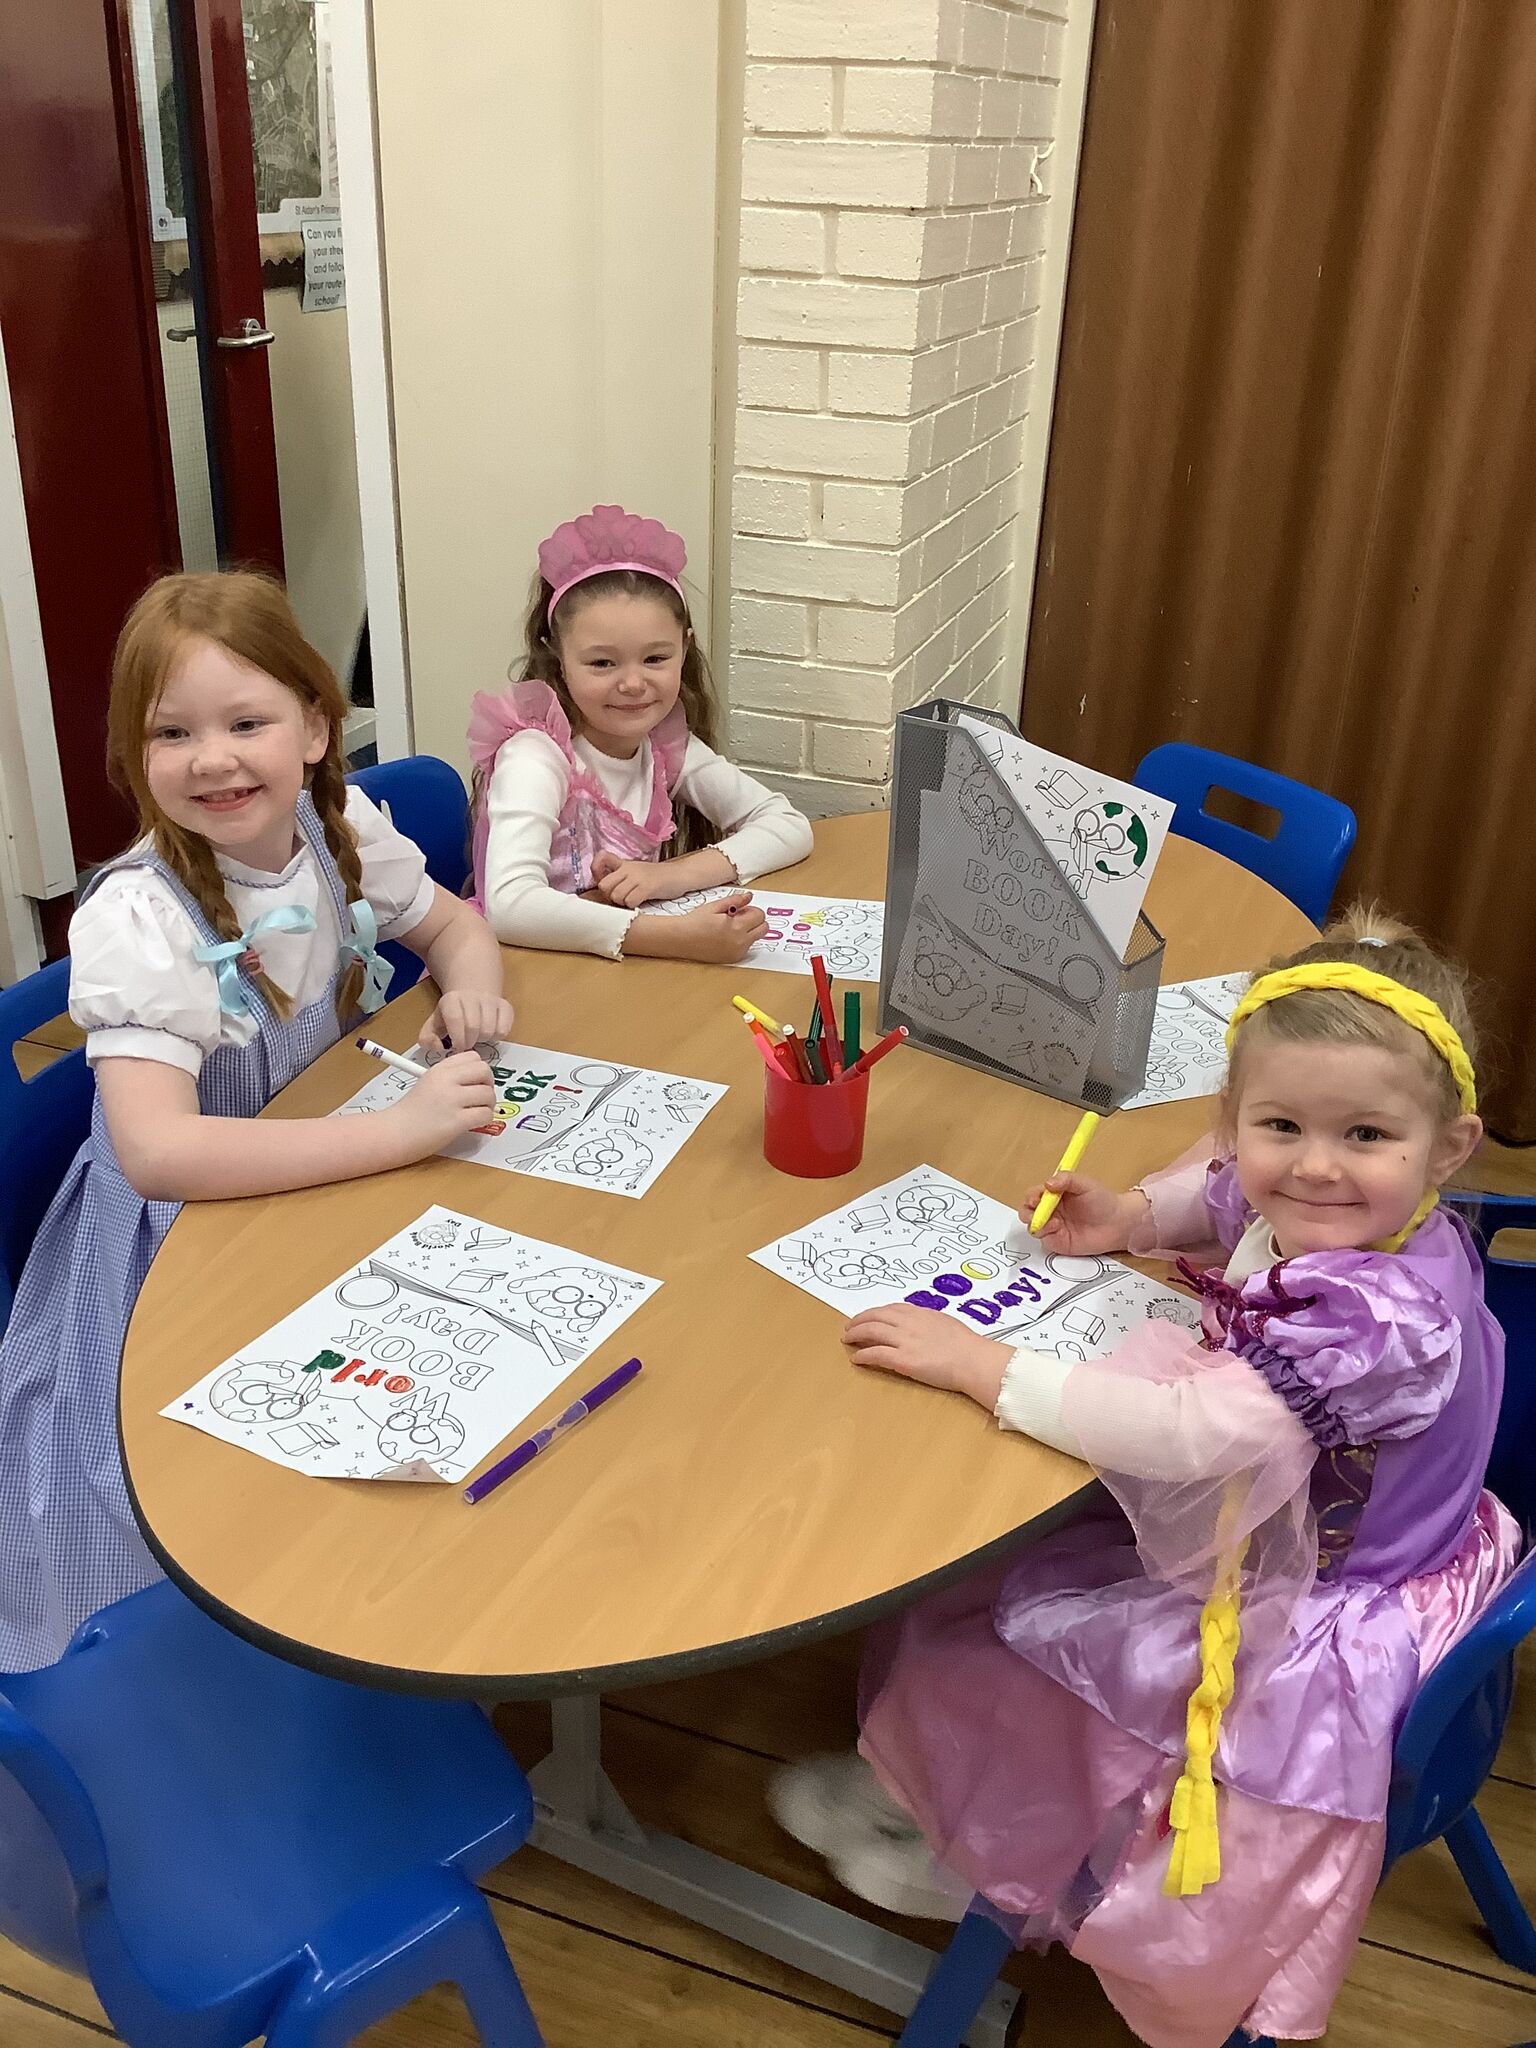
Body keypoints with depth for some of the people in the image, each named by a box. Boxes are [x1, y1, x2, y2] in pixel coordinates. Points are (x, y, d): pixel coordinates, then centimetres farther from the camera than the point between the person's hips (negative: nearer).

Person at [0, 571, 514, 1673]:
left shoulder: (342, 831, -12)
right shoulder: (139, 920, -28)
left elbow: (455, 923, 8)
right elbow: (158, 1151, -39)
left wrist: (471, 987, -15)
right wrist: (403, 1128, -41)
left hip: (327, 1174, 5)